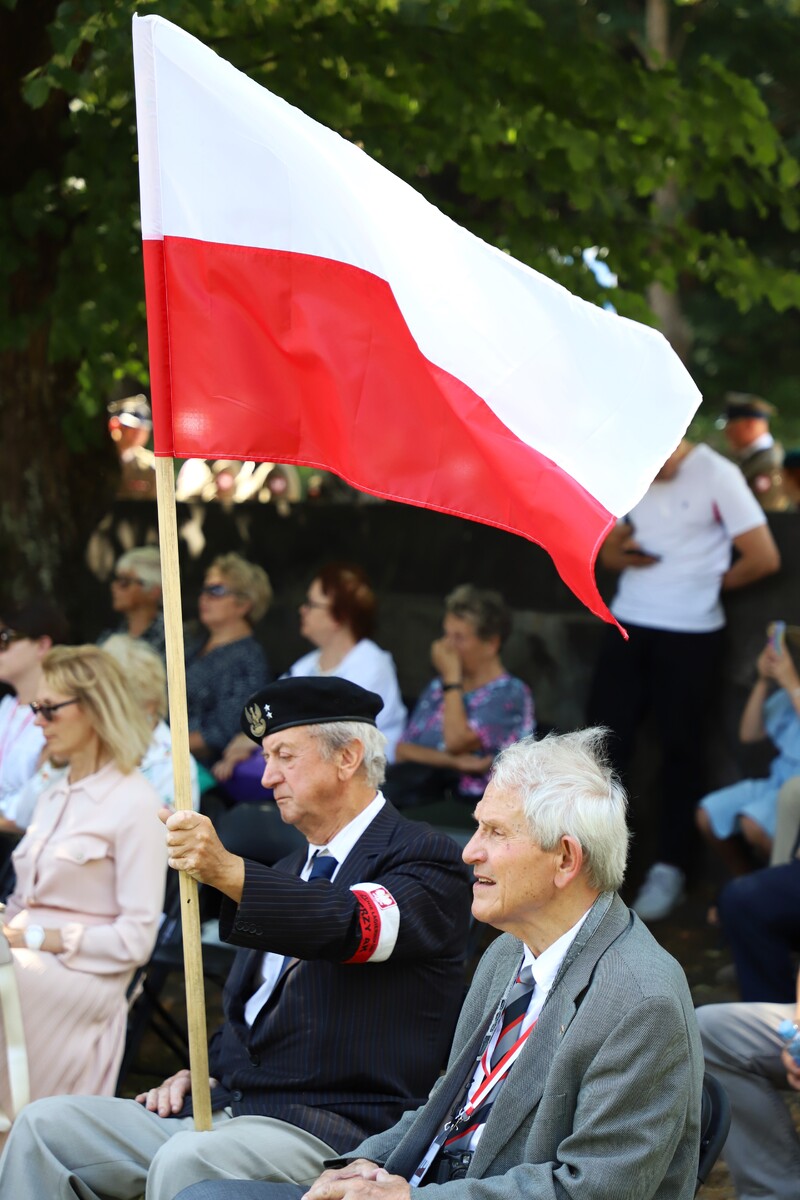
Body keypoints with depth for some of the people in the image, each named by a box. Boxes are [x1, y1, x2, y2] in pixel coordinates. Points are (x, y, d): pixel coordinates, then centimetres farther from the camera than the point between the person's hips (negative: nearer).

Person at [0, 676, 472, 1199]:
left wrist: (228, 871, -39)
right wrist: (203, 1071, 11)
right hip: (224, 1105, 9)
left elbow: (352, 926, -27)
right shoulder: (289, 872, 24)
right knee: (45, 1127, -5)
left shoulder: (425, 858, -4)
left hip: (330, 1128, -9)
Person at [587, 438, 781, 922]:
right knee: (607, 741, 3)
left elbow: (764, 558, -13)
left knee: (682, 750, 3)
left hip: (690, 633, -5)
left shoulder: (716, 475, -12)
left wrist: (712, 582, -1)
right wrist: (619, 550, -6)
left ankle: (670, 871, 11)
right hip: (628, 625, 5)